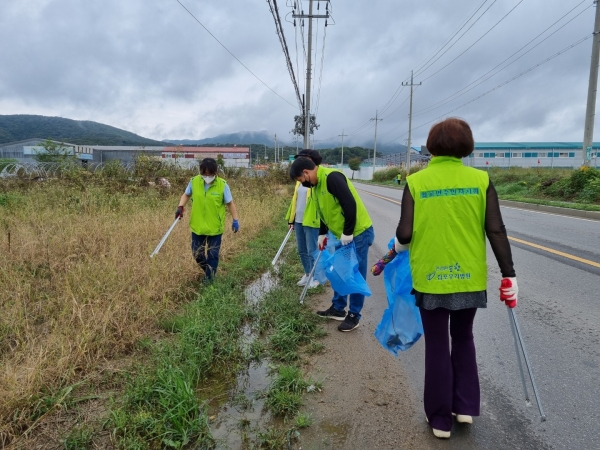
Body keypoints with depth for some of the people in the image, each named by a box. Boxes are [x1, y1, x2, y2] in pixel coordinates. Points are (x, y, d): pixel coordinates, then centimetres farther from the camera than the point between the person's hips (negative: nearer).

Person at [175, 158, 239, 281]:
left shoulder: (222, 185, -15)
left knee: (212, 255, 7)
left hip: (215, 228, -3)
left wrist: (235, 220, -5)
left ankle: (209, 280, 25)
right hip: (197, 226, 3)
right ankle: (209, 272, 41)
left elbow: (230, 203, -4)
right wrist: (180, 207, -7)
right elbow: (186, 195, 9)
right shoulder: (194, 182, -9)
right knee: (197, 253, 14)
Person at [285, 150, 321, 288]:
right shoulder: (300, 179, 12)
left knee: (312, 251, 1)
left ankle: (315, 277, 16)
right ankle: (307, 274, 31)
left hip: (311, 221, -8)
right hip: (299, 221, 8)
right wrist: (291, 219, 16)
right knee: (302, 251, 16)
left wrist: (322, 222, -21)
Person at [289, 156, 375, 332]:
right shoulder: (317, 185, 9)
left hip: (358, 234, -10)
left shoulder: (332, 177, -22)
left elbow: (350, 205, -27)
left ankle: (354, 316, 14)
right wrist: (322, 234, 15)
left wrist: (347, 233, -21)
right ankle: (338, 309, 32)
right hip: (342, 236, 10)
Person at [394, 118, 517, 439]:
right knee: (463, 339, 24)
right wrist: (508, 274, 4)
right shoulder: (480, 180, -3)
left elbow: (405, 233, -10)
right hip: (469, 278, 2)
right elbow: (496, 231, -4)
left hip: (429, 278, -2)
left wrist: (399, 246, 13)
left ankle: (440, 419, 24)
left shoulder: (416, 182, -8)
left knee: (437, 346, 12)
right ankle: (465, 407, 29)